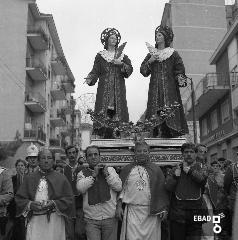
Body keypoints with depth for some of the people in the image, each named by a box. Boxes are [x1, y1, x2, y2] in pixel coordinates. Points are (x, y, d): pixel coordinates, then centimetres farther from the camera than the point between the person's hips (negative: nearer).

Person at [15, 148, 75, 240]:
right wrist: (30, 204, -14)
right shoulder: (29, 178, 8)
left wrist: (54, 204, -16)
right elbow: (19, 198, 4)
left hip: (55, 221, -1)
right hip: (34, 221, 1)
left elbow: (69, 199, -1)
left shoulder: (61, 178, 3)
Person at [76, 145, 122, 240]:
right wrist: (93, 174, -11)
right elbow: (80, 188, -11)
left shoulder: (110, 169, 8)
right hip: (91, 219, -1)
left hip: (110, 217, 1)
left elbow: (119, 187, -2)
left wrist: (106, 174, -9)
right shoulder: (82, 173, 6)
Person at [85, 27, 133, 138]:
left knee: (118, 111, -5)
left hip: (118, 90, 2)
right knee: (104, 113, -9)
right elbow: (95, 71, 2)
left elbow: (130, 69, 5)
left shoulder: (122, 55, 15)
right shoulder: (100, 56, 9)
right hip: (104, 89, -2)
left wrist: (121, 64, -11)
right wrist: (90, 79, -17)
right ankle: (105, 136, -6)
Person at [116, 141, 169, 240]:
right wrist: (119, 206, -1)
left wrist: (164, 209, -1)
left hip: (151, 213, 0)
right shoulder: (127, 169, 9)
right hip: (132, 212, 0)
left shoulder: (156, 169, 8)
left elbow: (162, 190, 6)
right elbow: (120, 188, 9)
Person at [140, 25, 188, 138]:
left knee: (169, 111, -12)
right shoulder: (151, 54, 18)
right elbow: (143, 70, 12)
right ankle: (158, 134, -9)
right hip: (155, 87, 2)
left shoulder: (173, 54, 10)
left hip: (169, 87, -2)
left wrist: (180, 80, -12)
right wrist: (149, 61, -4)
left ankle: (170, 135, -12)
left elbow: (180, 70, 5)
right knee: (156, 113, -8)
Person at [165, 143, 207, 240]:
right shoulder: (177, 168, 9)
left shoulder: (200, 167, 7)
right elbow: (168, 187, 0)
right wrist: (175, 175, -11)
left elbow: (203, 179, -15)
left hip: (195, 213, -1)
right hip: (178, 213, 1)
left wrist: (189, 170, -8)